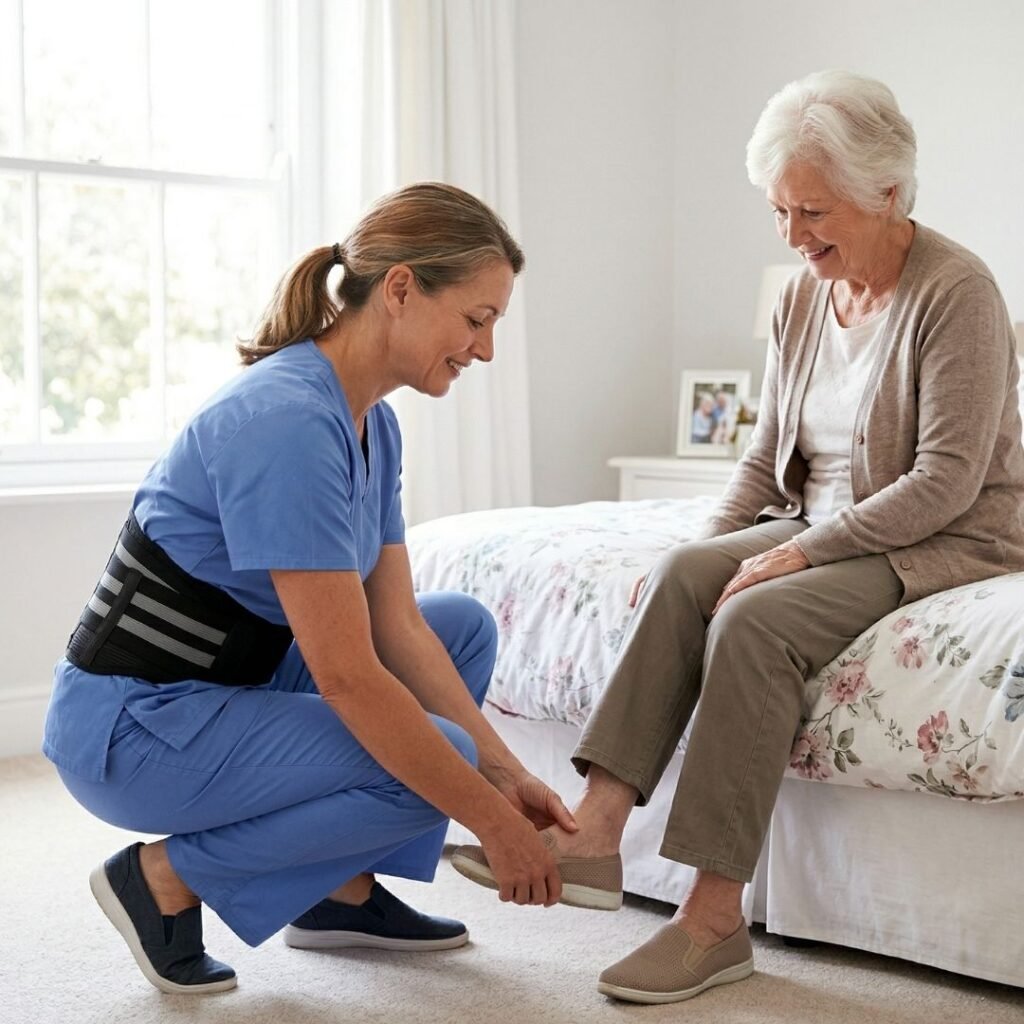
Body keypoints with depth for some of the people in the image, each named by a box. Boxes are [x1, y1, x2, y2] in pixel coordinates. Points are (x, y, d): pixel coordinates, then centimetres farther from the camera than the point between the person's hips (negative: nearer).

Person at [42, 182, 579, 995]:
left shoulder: (372, 423, 2)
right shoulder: (288, 423, -27)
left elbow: (398, 628, 4)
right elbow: (347, 676, -28)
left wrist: (505, 772, -3)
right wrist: (493, 821, -21)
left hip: (235, 684, 10)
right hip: (135, 724, -9)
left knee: (464, 626, 10)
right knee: (428, 765, -18)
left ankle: (341, 891, 12)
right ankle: (169, 878, -3)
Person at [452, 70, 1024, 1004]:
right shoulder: (803, 298, 8)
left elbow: (946, 481, -20)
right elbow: (768, 457, 12)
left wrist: (802, 550, -23)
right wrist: (710, 548, -4)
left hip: (948, 543, -7)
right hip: (824, 532, 7)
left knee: (754, 620, -30)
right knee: (682, 575, -21)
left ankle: (715, 917, -27)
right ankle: (596, 827, -26)